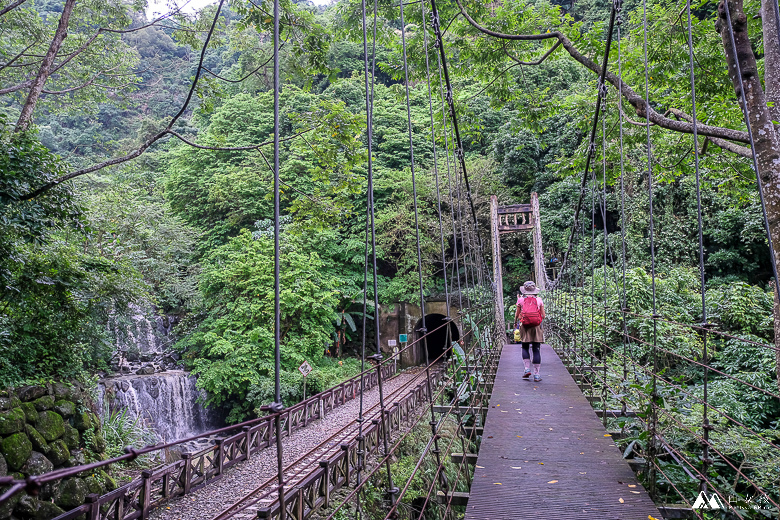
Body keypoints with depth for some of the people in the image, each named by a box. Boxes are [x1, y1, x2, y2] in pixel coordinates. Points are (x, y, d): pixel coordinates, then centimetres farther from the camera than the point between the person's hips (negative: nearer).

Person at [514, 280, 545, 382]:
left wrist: (516, 320, 25)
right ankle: (536, 374, 1)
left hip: (524, 326, 0)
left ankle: (527, 369, 1)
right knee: (536, 350, 1)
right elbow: (543, 315, 5)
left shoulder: (521, 300, 1)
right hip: (536, 327, 1)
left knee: (525, 348, 14)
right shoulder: (539, 300, 4)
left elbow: (517, 314, 5)